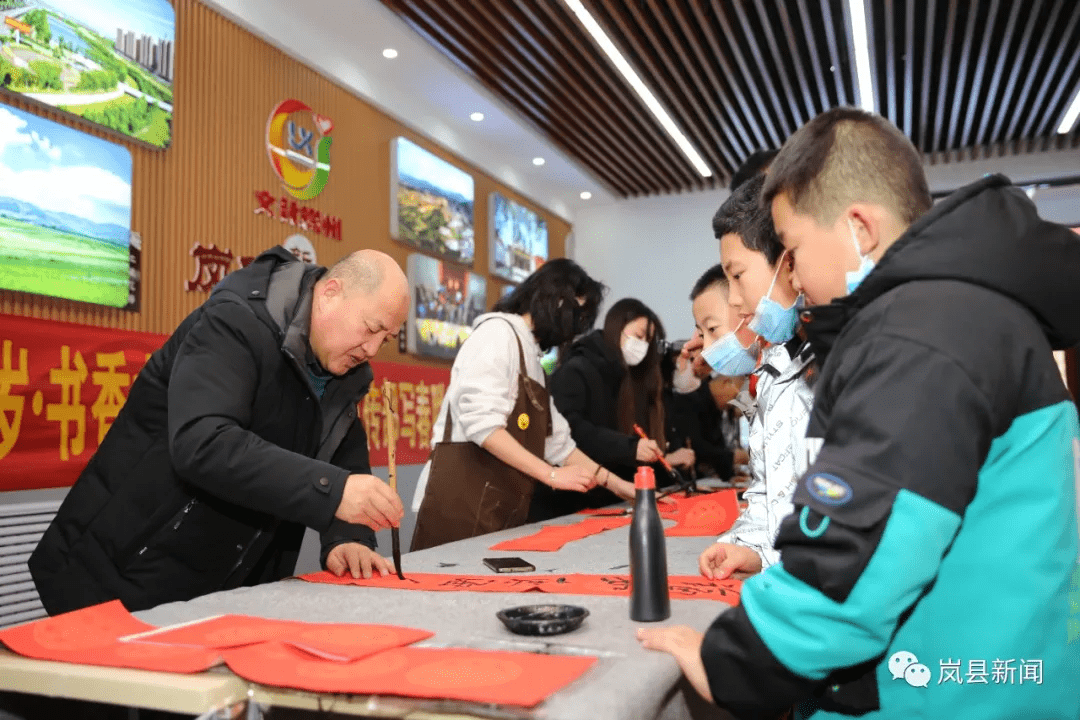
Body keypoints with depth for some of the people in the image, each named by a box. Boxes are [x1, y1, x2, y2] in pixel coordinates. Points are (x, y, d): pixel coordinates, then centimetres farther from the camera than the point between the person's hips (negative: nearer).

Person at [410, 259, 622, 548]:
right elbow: (481, 422, -20)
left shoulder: (531, 358, 20)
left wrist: (617, 484, 19)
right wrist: (551, 474, -17)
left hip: (503, 512, 9)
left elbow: (557, 442, 22)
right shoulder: (498, 331, -7)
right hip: (462, 505, -9)